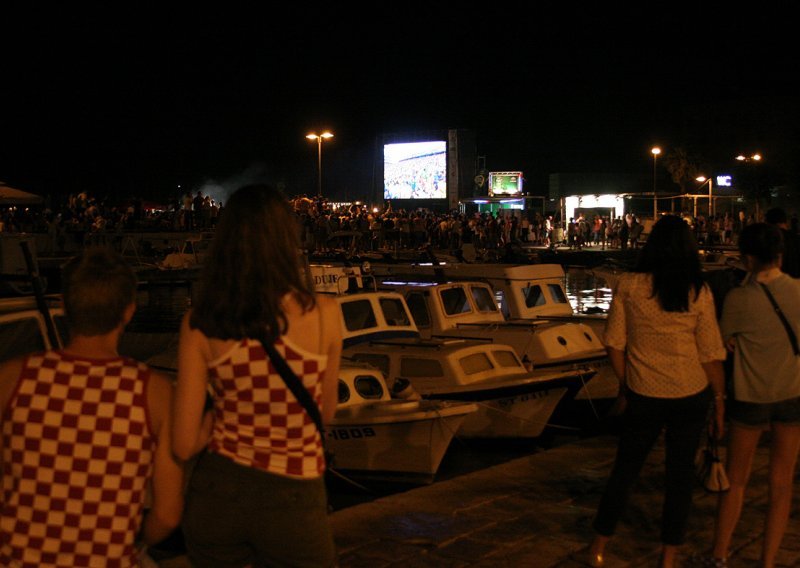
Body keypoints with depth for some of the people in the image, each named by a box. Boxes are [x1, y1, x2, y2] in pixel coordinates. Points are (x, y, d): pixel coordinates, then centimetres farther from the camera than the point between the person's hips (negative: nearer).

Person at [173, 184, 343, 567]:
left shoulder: (199, 324, -9)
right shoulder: (324, 314, -12)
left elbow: (184, 445, -7)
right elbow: (327, 411, 3)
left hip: (218, 495, 2)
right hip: (292, 505, -2)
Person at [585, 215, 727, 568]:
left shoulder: (629, 286, -7)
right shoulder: (698, 293, -8)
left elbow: (614, 343, -3)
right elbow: (711, 353, -5)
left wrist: (624, 384, 11)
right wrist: (719, 400, 5)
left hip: (643, 396, 1)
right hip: (690, 396, 0)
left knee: (625, 469, 14)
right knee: (681, 473, 12)